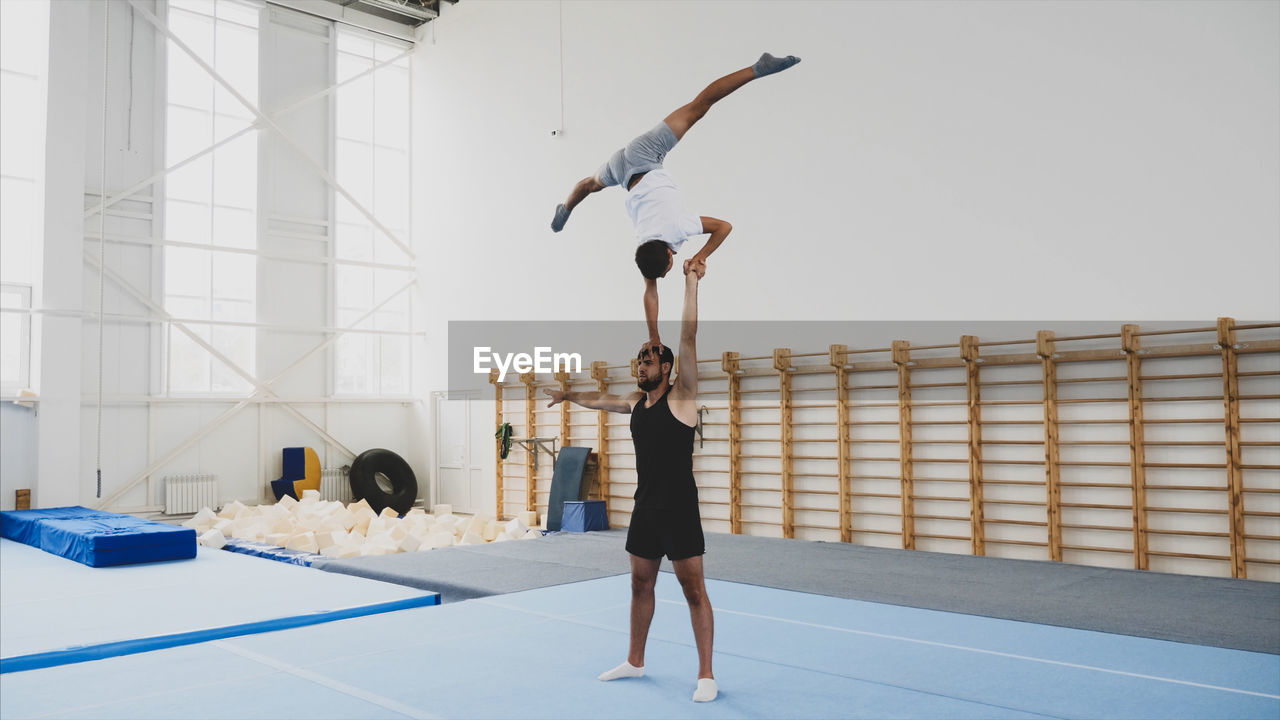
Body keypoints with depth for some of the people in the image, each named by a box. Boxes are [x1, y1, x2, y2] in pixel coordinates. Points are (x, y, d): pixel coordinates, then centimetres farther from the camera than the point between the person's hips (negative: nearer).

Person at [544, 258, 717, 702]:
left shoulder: (681, 396, -9)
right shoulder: (636, 402, 12)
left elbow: (688, 338, -18)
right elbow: (600, 400, 31)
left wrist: (691, 283, -21)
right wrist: (568, 395, 46)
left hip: (678, 508, -7)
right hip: (645, 506, 8)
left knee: (694, 590, -3)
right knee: (641, 585, 16)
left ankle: (706, 675, 4)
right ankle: (635, 662, 31)